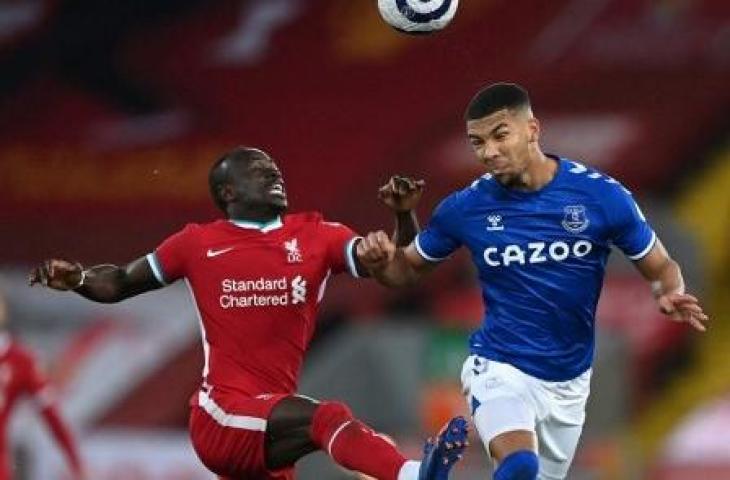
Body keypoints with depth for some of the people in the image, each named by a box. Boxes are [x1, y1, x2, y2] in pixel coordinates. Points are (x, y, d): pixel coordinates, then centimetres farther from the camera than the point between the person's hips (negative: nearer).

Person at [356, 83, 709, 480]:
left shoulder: (601, 194, -11)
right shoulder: (465, 207, -9)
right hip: (500, 369, -3)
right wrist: (380, 262, -18)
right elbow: (408, 269, 6)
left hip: (569, 382, 3)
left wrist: (670, 295, -24)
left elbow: (661, 269, -1)